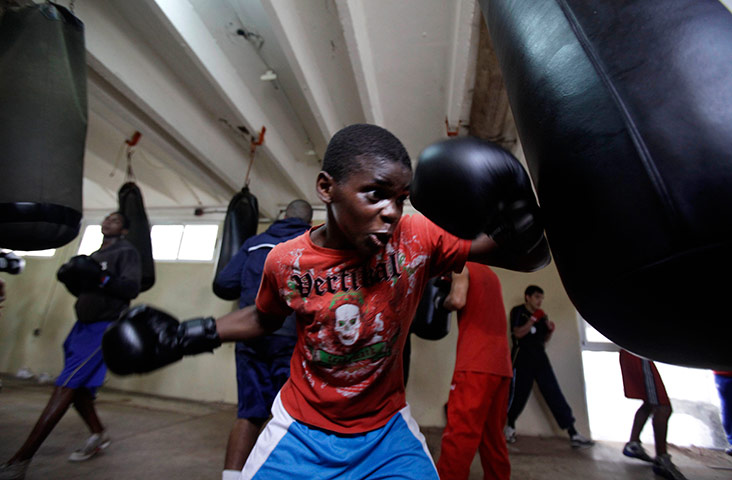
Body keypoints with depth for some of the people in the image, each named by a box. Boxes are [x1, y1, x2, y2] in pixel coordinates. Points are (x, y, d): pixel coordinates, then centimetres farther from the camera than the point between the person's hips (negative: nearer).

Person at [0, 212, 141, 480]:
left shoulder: (126, 252, -8)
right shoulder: (95, 255, 17)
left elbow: (131, 289, -19)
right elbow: (84, 291, 21)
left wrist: (100, 276, -28)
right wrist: (71, 278, 3)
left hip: (103, 327, -9)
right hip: (83, 324, 9)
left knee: (65, 388, -9)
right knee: (76, 386, 12)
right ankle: (99, 436, 27)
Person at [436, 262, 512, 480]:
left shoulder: (461, 267, 0)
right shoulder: (491, 273, 23)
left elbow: (457, 300, -16)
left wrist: (445, 301, 4)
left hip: (475, 363, -8)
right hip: (502, 365, 8)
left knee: (459, 434, -8)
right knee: (492, 435, 16)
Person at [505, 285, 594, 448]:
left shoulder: (541, 315, 16)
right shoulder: (518, 311, -2)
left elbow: (544, 339, 20)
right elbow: (518, 333, -14)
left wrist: (550, 330, 0)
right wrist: (533, 319, -18)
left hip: (540, 357, 6)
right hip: (523, 357, -5)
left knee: (554, 394, -2)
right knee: (520, 394, -1)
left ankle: (573, 434, -1)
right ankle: (510, 427, 19)